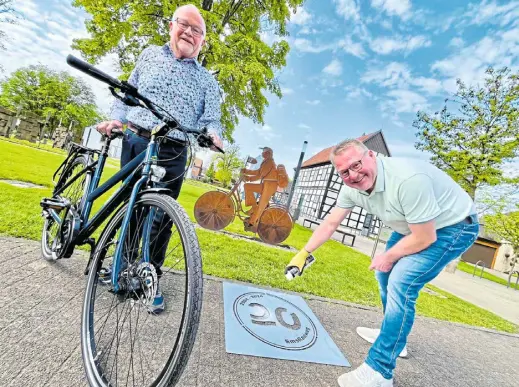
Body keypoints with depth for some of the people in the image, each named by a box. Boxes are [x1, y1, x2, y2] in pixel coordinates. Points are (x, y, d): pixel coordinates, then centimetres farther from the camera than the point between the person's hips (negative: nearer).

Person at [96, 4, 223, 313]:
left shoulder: (207, 81, 11)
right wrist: (117, 119, 4)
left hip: (173, 154, -2)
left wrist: (213, 135, -20)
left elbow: (210, 118, 2)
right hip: (135, 142, 3)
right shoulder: (150, 55, 16)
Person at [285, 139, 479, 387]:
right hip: (413, 226, 8)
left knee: (400, 284, -21)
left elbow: (424, 238, -29)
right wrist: (303, 253, 0)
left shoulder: (408, 179, -38)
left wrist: (388, 257, -13)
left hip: (453, 227, -8)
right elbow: (330, 223, -2)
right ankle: (394, 335, 37)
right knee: (385, 274, 14)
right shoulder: (352, 188, -13)